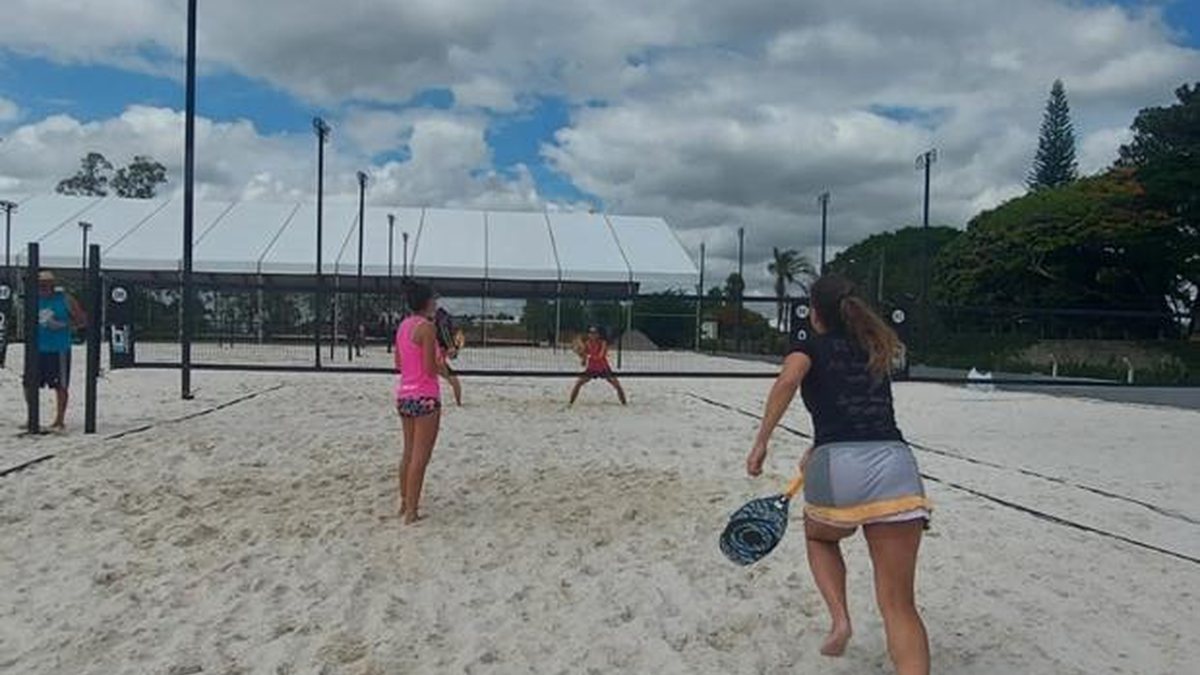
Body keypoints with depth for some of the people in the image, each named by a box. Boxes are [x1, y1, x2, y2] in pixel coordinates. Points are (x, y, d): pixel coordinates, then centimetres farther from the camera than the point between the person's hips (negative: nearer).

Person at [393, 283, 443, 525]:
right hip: (425, 397, -8)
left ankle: (405, 503, 27)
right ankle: (412, 512, 1)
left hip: (404, 394, 8)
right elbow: (430, 369, -17)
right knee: (420, 457, -2)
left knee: (408, 452, 18)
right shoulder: (426, 327, -15)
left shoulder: (403, 326, 9)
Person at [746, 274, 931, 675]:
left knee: (819, 537, 33)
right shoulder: (875, 350, 28)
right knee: (899, 605, 2)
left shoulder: (810, 347, 13)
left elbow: (788, 379, -10)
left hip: (839, 466, -3)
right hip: (895, 462, 3)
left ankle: (839, 620, 14)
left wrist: (761, 442, -8)